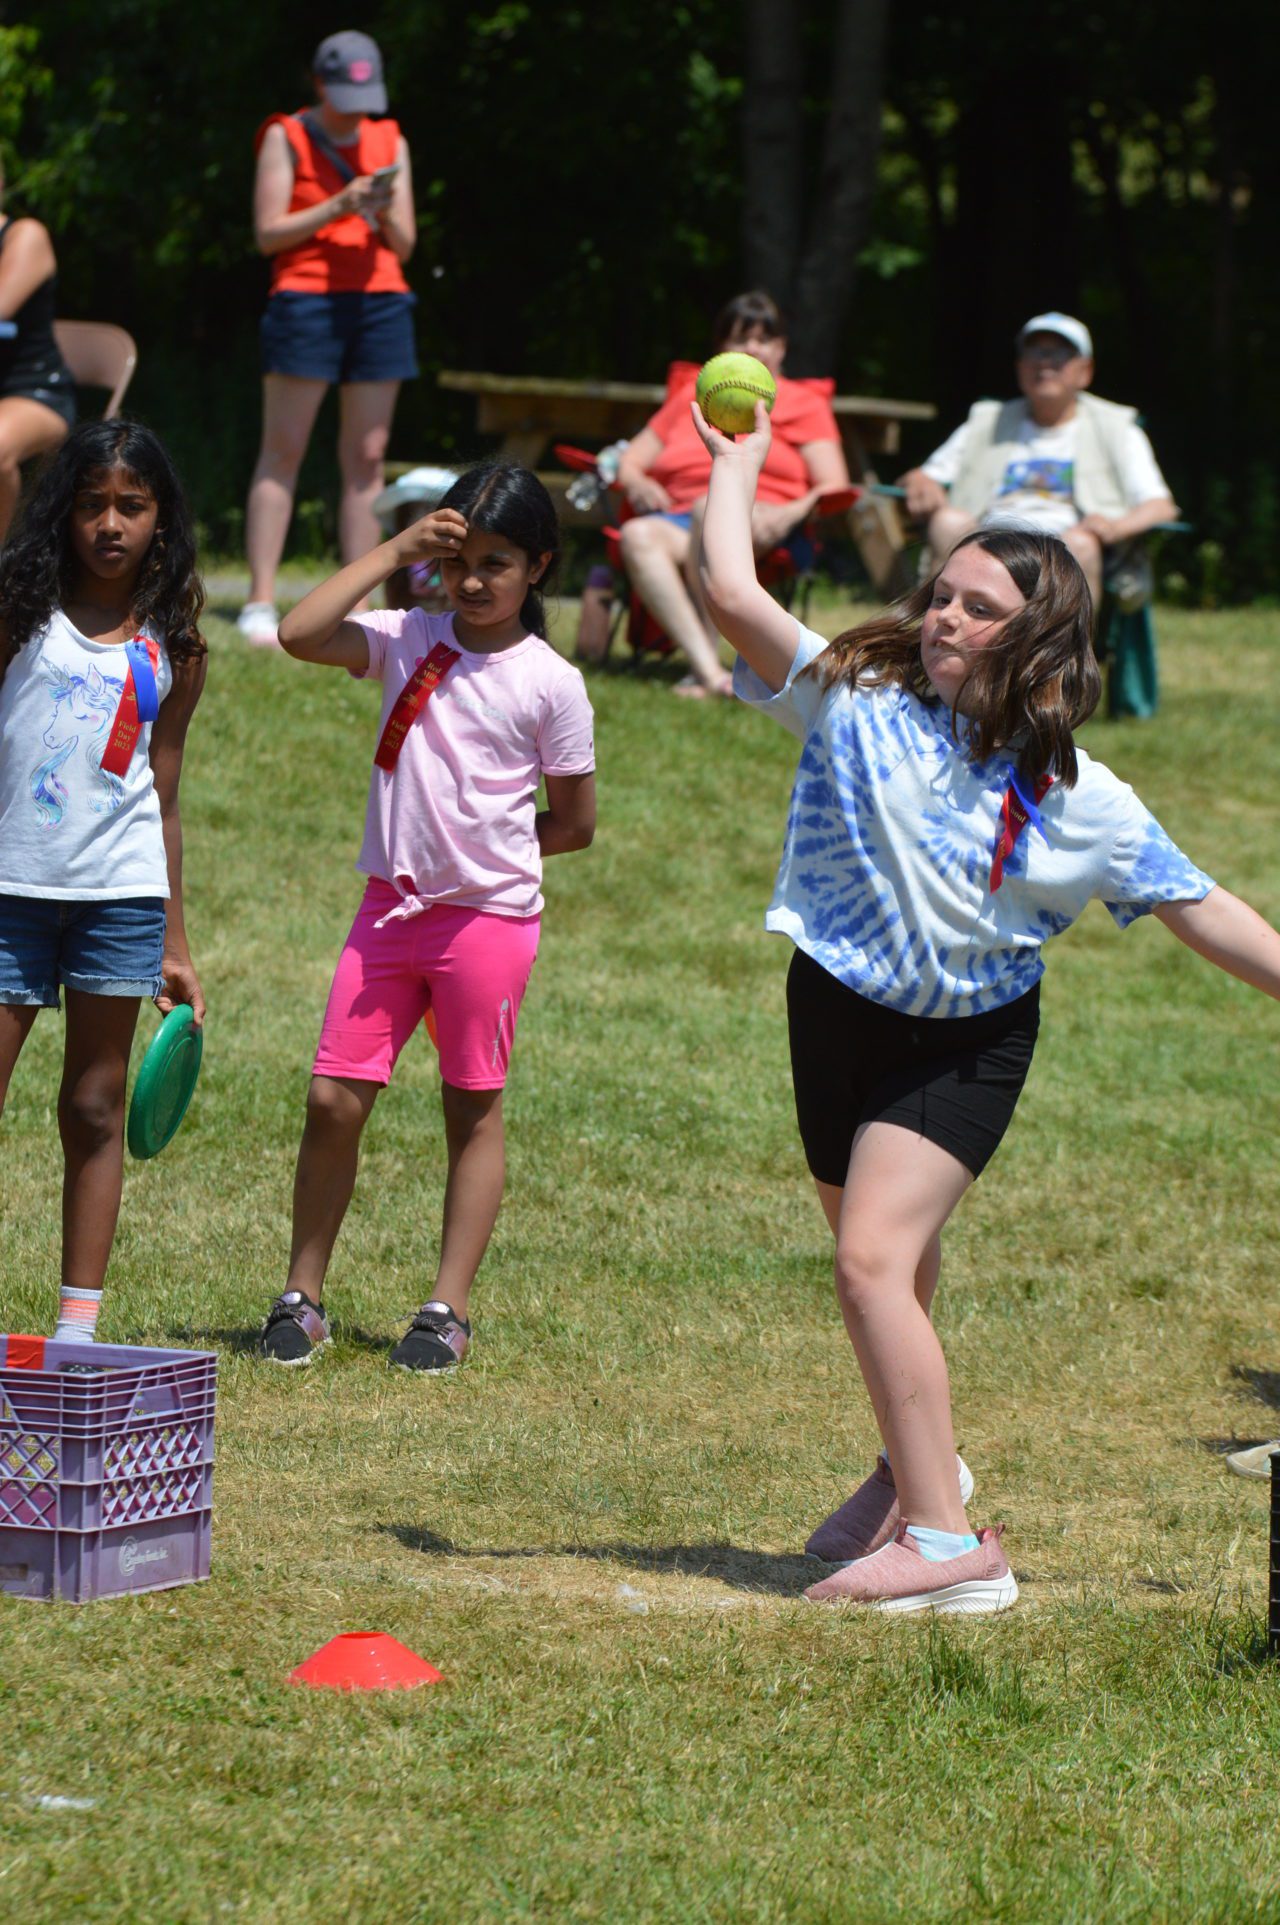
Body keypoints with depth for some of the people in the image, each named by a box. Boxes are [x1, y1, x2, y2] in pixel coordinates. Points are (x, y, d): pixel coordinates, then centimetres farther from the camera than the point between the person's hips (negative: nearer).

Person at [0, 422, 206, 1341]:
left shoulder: (173, 647, 6)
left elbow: (163, 797, 12)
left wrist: (175, 944, 12)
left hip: (120, 892, 2)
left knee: (96, 1110, 6)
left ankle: (80, 1324, 11)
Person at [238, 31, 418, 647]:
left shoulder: (389, 143, 16)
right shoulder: (286, 137, 4)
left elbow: (403, 246, 14)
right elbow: (268, 232, -4)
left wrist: (387, 212, -7)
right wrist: (337, 207, -15)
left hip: (380, 302, 4)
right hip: (305, 298, -4)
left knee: (366, 456, 0)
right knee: (283, 450, -7)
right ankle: (260, 601, -9)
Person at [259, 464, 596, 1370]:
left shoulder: (550, 683, -4)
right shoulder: (407, 640, 3)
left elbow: (574, 823, 2)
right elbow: (300, 634, -14)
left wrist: (483, 852, 1)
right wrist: (395, 552, -12)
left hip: (490, 916, -3)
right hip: (390, 909, 3)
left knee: (474, 1111, 7)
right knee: (334, 1098, -1)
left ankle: (449, 1310, 13)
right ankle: (302, 1297, 10)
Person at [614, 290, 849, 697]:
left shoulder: (803, 404, 20)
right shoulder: (689, 396, 31)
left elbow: (835, 487, 7)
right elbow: (631, 459, 28)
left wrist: (791, 513, -15)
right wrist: (635, 483, 2)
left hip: (759, 530, -3)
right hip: (678, 522, 3)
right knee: (639, 536, -35)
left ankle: (707, 660, -41)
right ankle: (709, 670, -49)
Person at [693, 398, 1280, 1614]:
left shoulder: (1073, 796, -9)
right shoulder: (855, 700, -7)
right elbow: (731, 595, -12)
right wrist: (736, 469, -3)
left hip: (963, 1045, -4)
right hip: (839, 1011, 4)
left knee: (875, 1258, -21)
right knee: (887, 1274, 18)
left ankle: (947, 1542, -22)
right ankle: (915, 1468, 45)